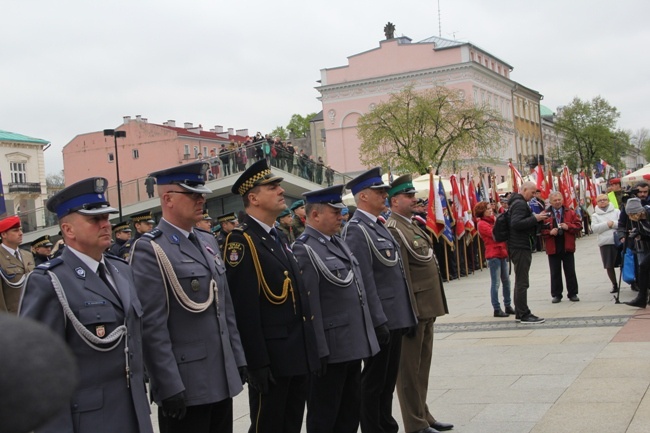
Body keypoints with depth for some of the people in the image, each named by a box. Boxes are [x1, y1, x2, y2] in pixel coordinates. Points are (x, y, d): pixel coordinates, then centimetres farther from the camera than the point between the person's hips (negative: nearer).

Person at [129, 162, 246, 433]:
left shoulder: (208, 242, 13)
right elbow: (152, 326, -17)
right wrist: (169, 387, -19)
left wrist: (238, 358, 14)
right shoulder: (149, 250, -12)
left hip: (222, 379, 7)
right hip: (184, 386, -7)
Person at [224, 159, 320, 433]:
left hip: (298, 354, 9)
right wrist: (258, 363, -22)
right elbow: (245, 309, -20)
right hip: (271, 358, -8)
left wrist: (309, 349, 17)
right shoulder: (242, 241, -14)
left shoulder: (279, 238, 15)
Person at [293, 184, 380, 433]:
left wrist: (364, 337, 19)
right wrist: (319, 350, -21)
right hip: (330, 350, -9)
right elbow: (309, 305, -20)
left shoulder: (337, 242, 13)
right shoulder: (305, 249, -15)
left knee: (350, 412, 18)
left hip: (353, 345, 9)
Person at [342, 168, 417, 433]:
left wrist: (407, 315, 18)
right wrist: (379, 320, -22)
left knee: (388, 379, 17)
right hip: (381, 320, -9)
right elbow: (365, 280, -21)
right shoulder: (356, 230, -15)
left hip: (395, 317, 9)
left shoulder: (378, 226, 15)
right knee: (374, 381, 3)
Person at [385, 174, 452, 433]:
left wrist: (433, 308, 19)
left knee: (422, 365, 18)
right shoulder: (393, 230, -16)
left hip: (427, 308, 9)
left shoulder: (413, 224, 14)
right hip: (412, 309, -9)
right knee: (410, 369, 2)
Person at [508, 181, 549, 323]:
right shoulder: (520, 204, -14)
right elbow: (516, 224, -26)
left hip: (520, 247, 11)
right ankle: (524, 314, -6)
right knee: (522, 282, -8)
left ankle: (519, 313, 18)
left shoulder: (518, 202, 19)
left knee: (520, 281, 13)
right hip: (520, 247, -11)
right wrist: (535, 218, -23)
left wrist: (537, 219, 8)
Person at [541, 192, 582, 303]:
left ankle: (573, 294, 15)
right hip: (553, 247, -1)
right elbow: (541, 230, -2)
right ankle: (556, 295, 14)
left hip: (567, 247, 1)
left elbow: (579, 225, 3)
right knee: (555, 273, 6)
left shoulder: (570, 212, 5)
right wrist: (549, 232, -18)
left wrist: (568, 226, -13)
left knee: (570, 271, 7)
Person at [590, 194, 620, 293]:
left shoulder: (616, 211, 9)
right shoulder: (595, 215, 10)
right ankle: (614, 285, 16)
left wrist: (613, 223, -13)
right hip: (605, 243, 1)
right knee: (609, 266, 1)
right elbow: (595, 228, -5)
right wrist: (607, 224, -12)